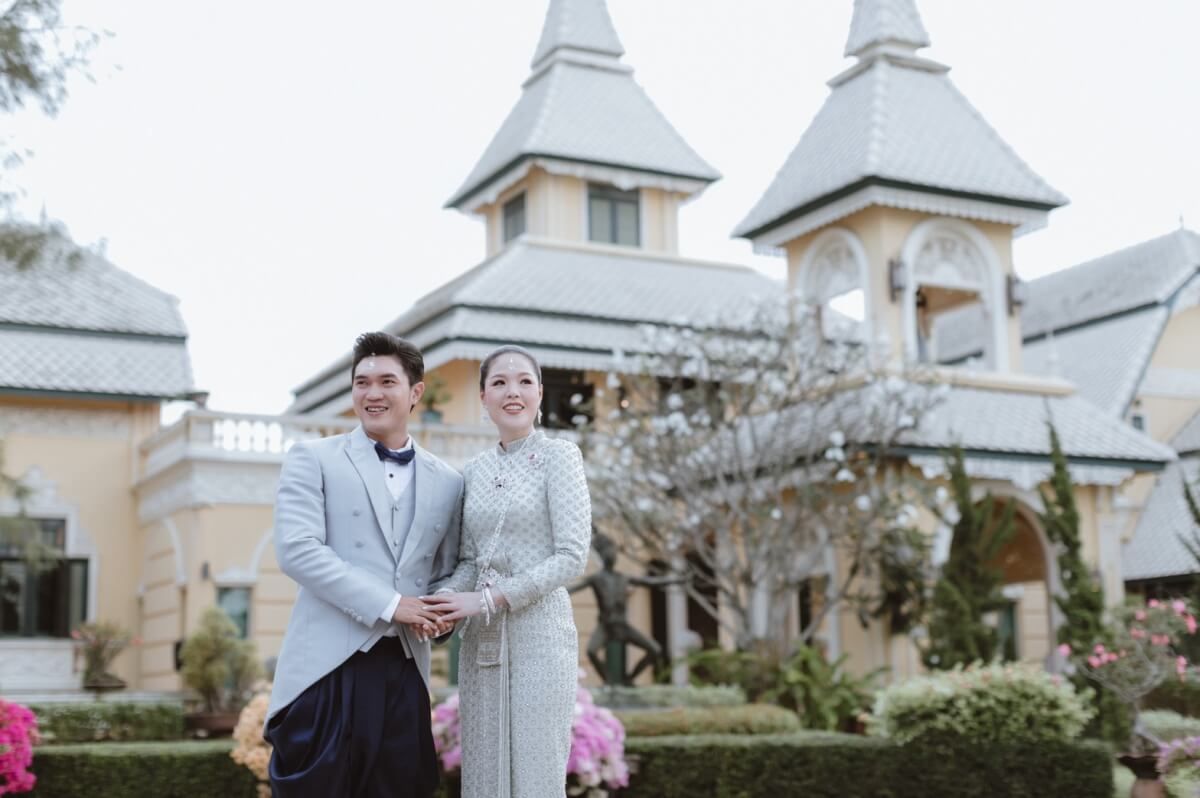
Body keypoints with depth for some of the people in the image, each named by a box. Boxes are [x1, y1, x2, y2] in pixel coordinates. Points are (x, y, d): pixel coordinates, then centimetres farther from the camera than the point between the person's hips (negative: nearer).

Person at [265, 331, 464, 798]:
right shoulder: (312, 459, 3)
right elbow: (296, 549, -9)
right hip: (329, 667, -3)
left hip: (405, 671, 3)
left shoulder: (447, 482, 14)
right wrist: (388, 604, -14)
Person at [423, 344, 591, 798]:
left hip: (539, 633, -5)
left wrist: (487, 600, -14)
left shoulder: (558, 456, -3)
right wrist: (448, 600, -6)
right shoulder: (474, 471, 13)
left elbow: (572, 558, -11)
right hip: (481, 641, 5)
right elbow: (469, 560, 15)